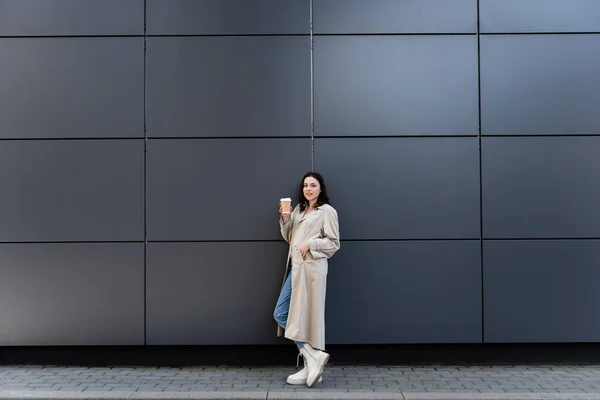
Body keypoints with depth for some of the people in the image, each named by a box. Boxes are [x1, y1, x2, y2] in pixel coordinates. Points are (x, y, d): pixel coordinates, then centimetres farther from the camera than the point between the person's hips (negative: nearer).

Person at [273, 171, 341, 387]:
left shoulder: (327, 211, -3)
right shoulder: (299, 209, 18)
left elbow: (334, 243, -6)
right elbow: (289, 237, 20)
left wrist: (310, 243, -17)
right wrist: (285, 220, 4)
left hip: (311, 268, -8)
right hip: (295, 267, 8)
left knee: (306, 316, -4)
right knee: (280, 314, 4)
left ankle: (311, 362, 8)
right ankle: (313, 357, 5)